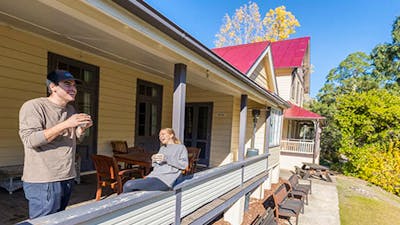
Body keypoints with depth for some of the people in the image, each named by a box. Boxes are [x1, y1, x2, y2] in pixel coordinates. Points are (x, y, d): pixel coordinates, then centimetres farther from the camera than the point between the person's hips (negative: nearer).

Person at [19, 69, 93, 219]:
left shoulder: (71, 109, 12)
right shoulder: (33, 106, -10)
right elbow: (30, 140, -20)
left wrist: (83, 128, 0)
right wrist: (65, 124, -25)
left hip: (67, 178, 7)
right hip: (43, 182, -7)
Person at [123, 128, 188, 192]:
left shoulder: (180, 147, 5)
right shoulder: (162, 148, 26)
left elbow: (184, 164, -10)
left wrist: (167, 159, -15)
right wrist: (154, 160, 5)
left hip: (164, 181, -7)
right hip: (153, 176, 8)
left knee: (128, 185, -18)